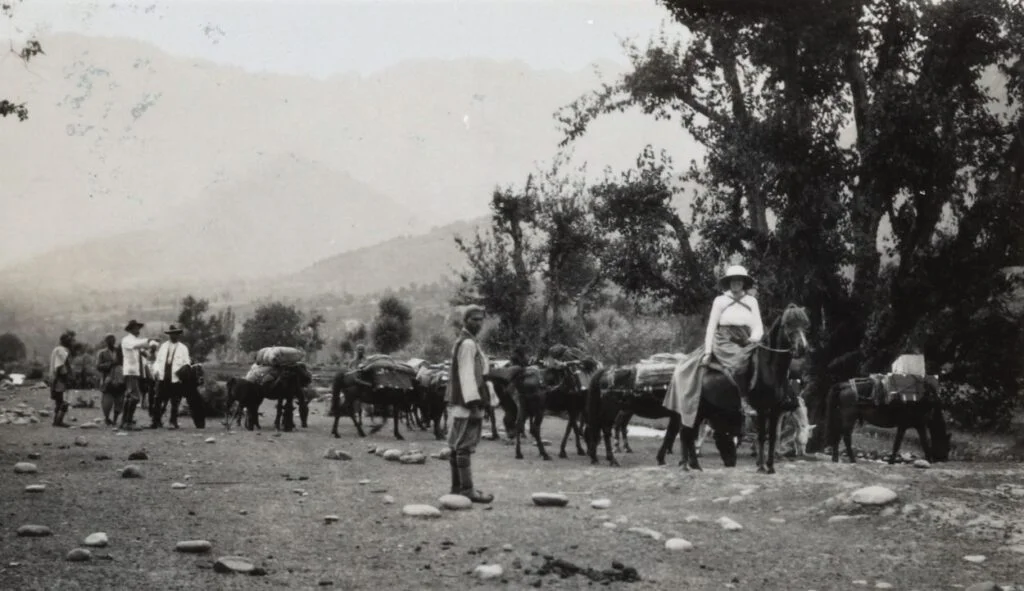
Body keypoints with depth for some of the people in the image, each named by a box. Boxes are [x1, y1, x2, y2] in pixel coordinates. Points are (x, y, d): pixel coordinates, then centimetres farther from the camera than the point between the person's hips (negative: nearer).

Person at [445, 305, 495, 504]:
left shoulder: (466, 342, 19)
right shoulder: (467, 344, -13)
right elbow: (467, 376, -20)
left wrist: (485, 399, 23)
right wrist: (474, 404, -23)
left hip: (460, 404, 11)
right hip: (467, 404, -11)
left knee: (458, 446, 13)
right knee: (464, 447, -9)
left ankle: (457, 487, 20)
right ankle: (467, 489, -9)